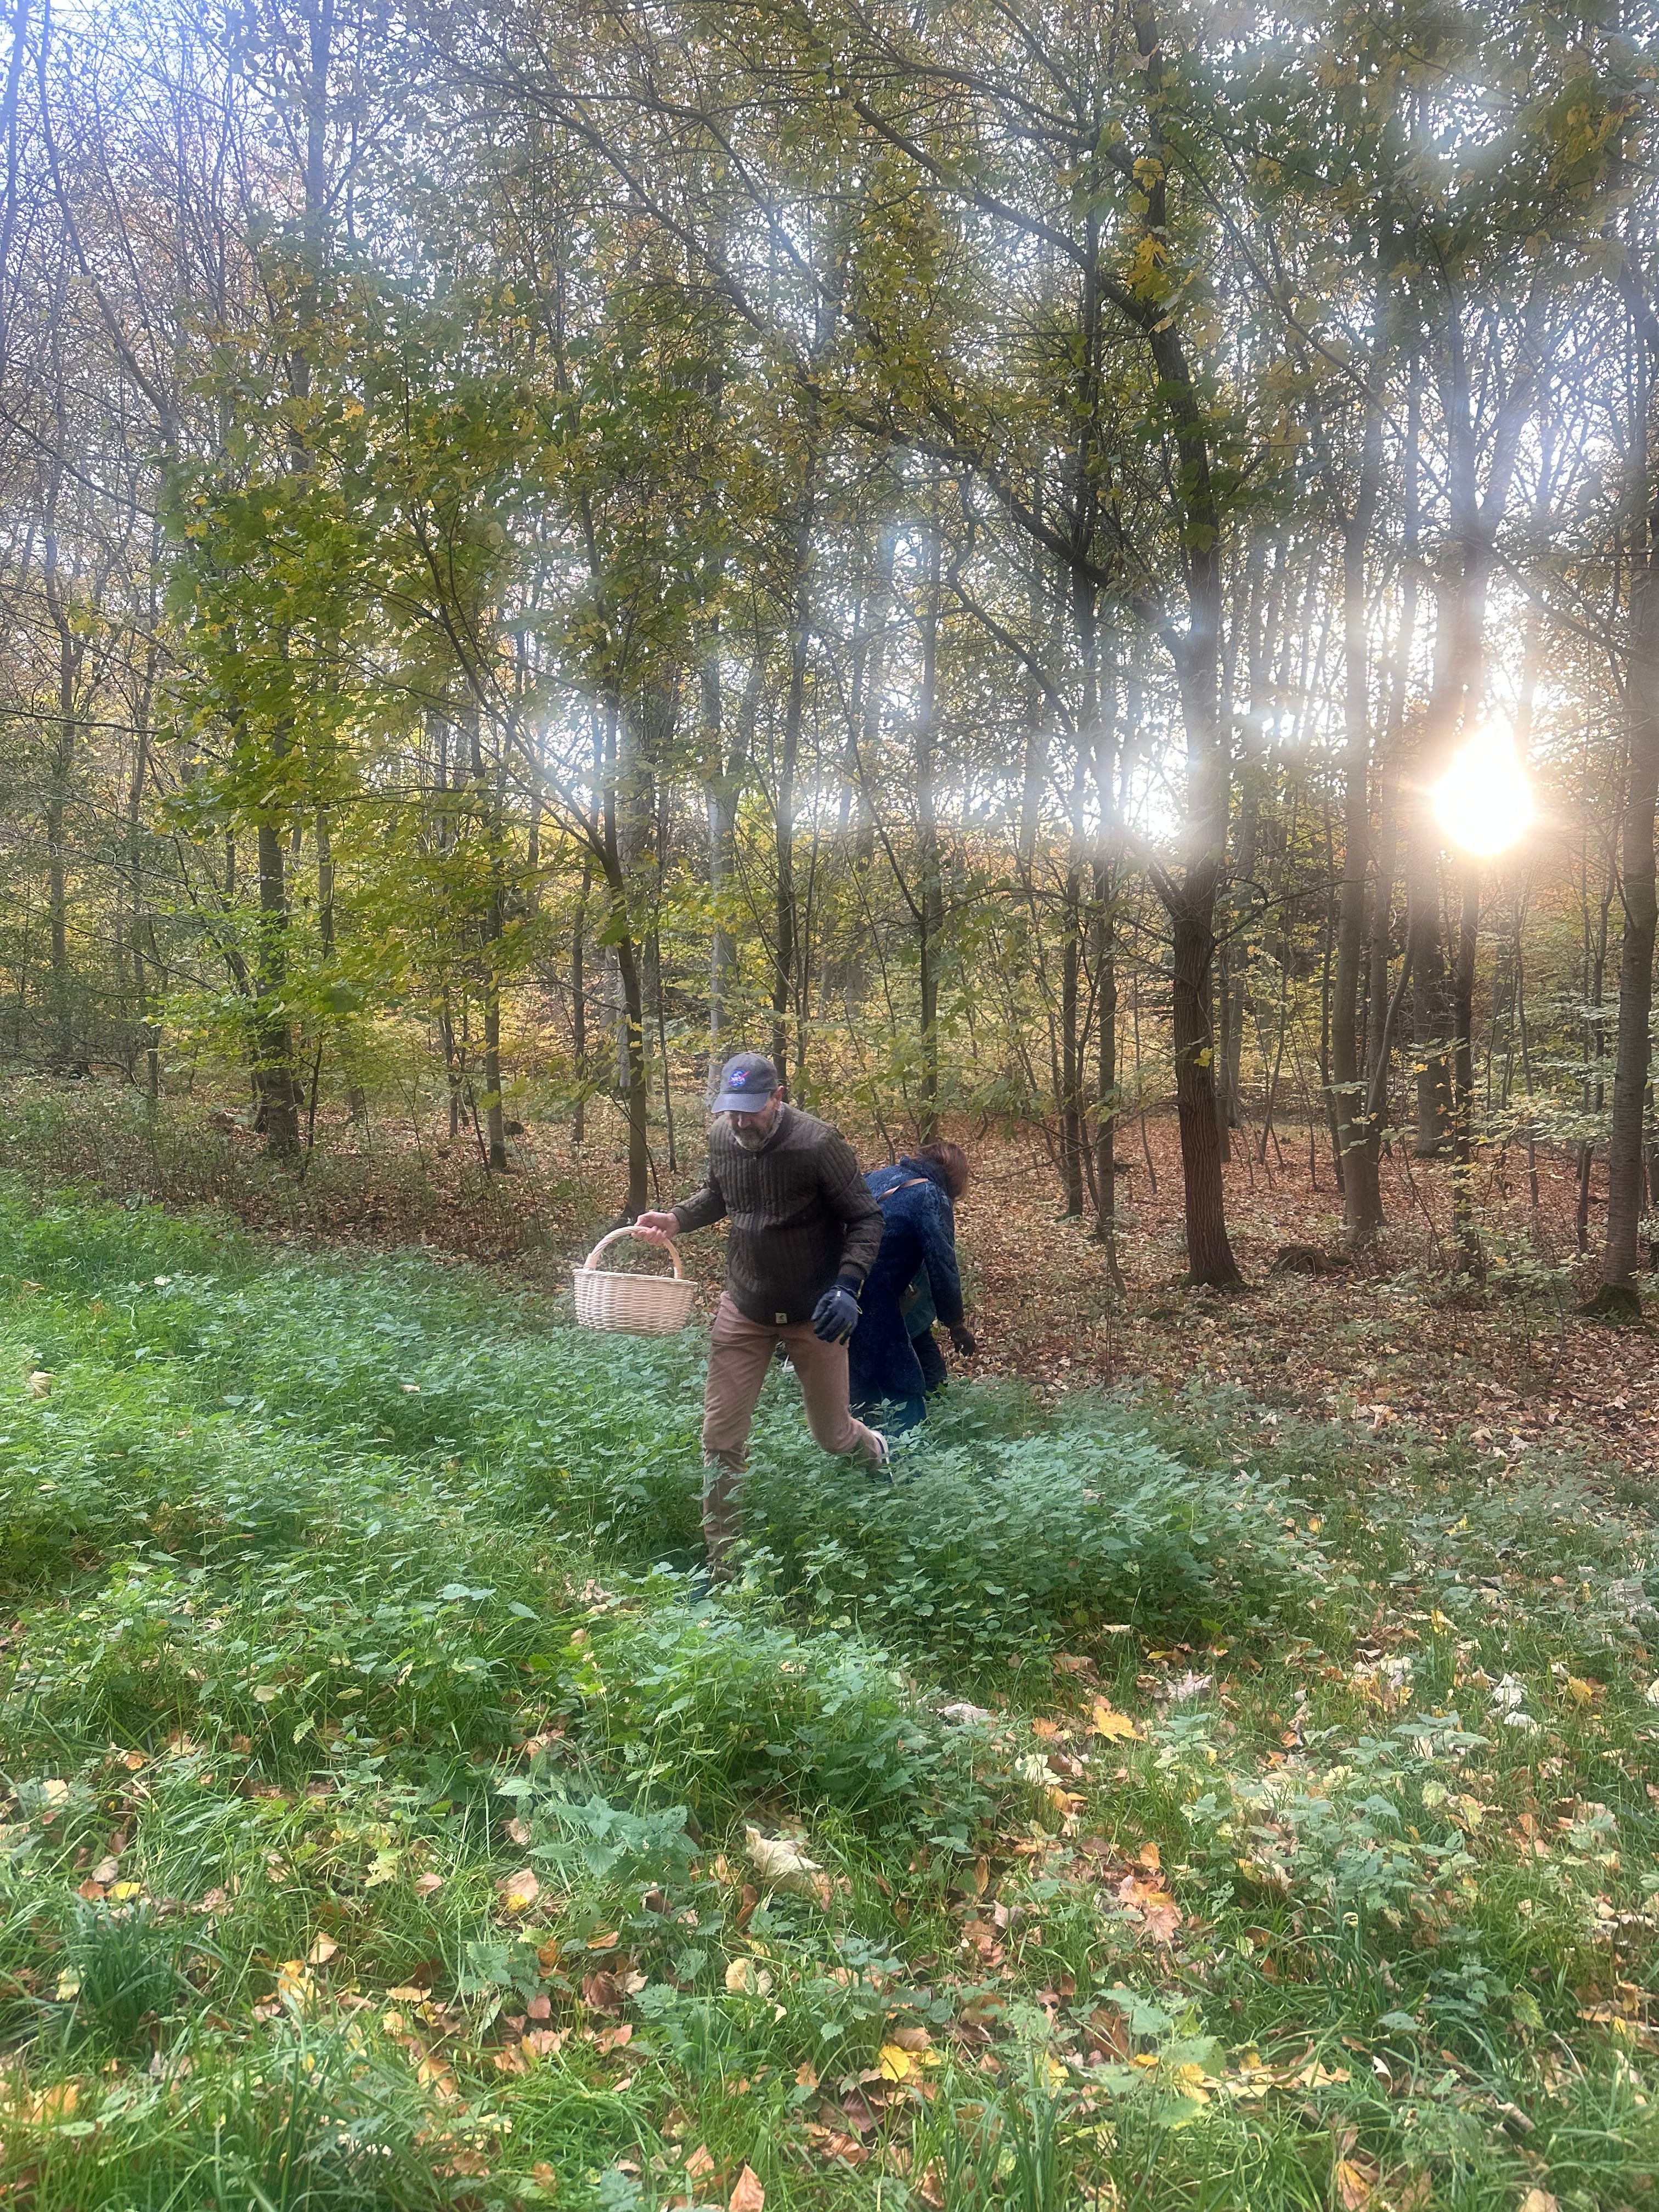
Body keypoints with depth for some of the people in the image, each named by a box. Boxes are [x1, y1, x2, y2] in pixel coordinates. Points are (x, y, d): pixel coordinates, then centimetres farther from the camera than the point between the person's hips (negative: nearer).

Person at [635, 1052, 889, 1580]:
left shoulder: (818, 1143, -21)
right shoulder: (722, 1138, -6)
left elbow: (865, 1218, -13)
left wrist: (847, 1286, -27)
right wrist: (675, 1219, -4)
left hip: (813, 1314, -3)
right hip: (744, 1308, 4)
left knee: (831, 1435, 13)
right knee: (721, 1437, 0)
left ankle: (875, 1451, 52)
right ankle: (722, 1567, 16)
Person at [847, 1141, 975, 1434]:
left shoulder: (880, 1177, 18)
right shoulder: (933, 1200, -5)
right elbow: (942, 1269, -7)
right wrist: (957, 1325, 6)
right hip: (871, 1306, -8)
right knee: (905, 1391, 0)